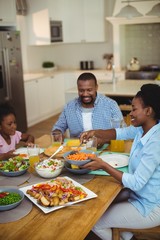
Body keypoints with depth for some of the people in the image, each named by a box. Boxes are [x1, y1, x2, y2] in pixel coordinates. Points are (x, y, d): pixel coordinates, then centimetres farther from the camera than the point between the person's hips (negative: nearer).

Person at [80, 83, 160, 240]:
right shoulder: (144, 128, -6)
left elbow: (136, 183, -29)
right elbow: (120, 133, 9)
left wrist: (103, 166, -25)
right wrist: (94, 132, -8)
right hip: (138, 193, 8)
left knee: (95, 222, -1)